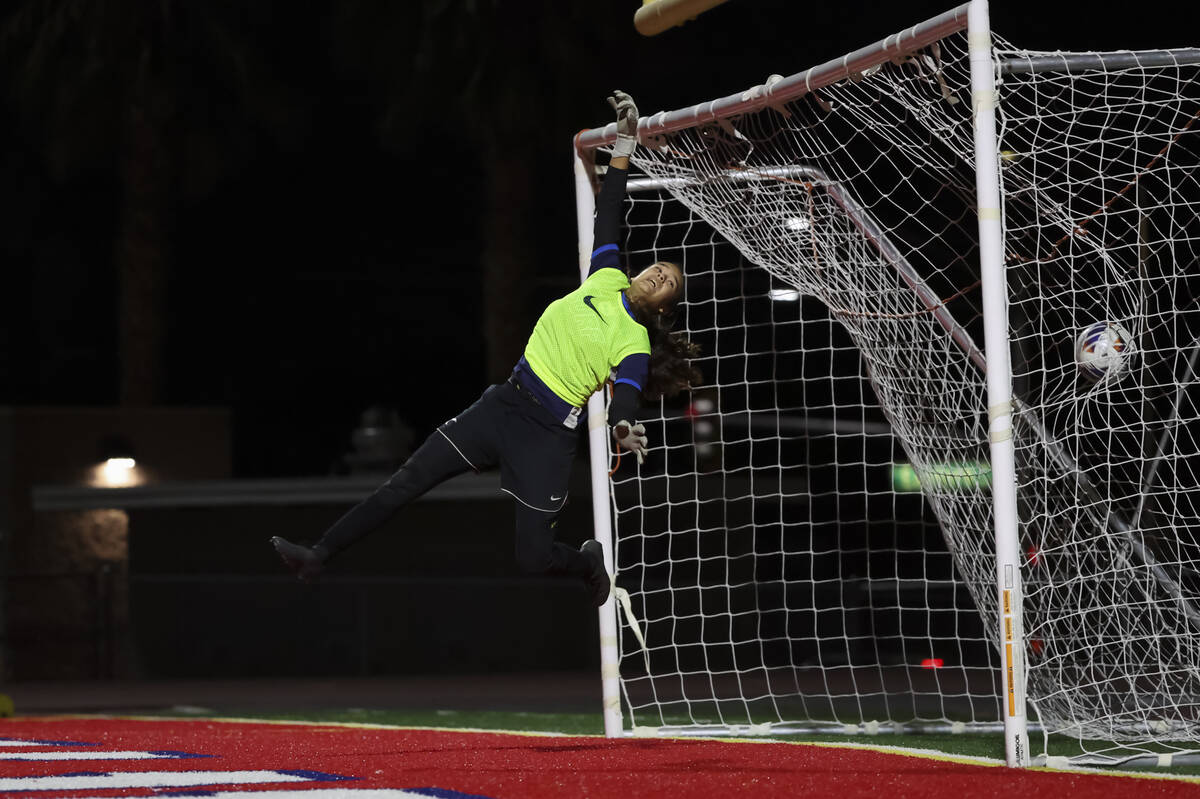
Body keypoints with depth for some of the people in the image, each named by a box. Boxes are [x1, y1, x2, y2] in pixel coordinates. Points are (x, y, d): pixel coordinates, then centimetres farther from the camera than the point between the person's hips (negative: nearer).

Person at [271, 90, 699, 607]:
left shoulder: (635, 349, -7)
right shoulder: (607, 280, 8)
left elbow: (625, 398, -22)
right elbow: (607, 213, 11)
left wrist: (625, 428, -46)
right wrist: (624, 145, 6)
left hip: (547, 437, -5)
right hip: (504, 404, 5)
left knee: (532, 557, -7)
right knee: (408, 480, -3)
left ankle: (589, 563, 28)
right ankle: (319, 556, 0)